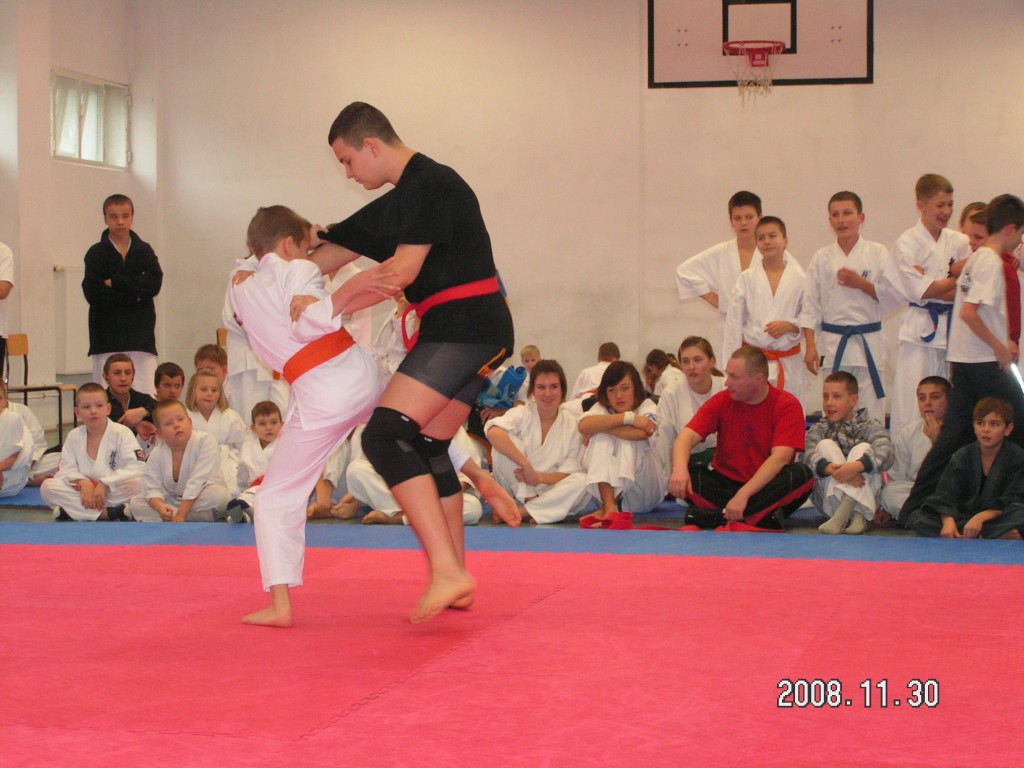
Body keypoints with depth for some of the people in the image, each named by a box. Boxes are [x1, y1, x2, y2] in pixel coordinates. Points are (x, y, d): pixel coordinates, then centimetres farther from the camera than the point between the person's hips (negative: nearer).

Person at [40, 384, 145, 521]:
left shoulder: (122, 433, -5)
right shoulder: (74, 437, 7)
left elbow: (137, 468, -16)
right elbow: (65, 470, 2)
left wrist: (105, 484, -21)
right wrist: (83, 482, -20)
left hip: (116, 492, -3)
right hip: (85, 491, 4)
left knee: (139, 484, -34)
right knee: (47, 487, -19)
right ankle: (107, 513, -29)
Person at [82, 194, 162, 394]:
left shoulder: (144, 251, 9)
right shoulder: (96, 254, 3)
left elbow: (154, 284, -7)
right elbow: (94, 294, -9)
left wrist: (115, 282, -11)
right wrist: (135, 294, -10)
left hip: (140, 333, 1)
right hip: (107, 335, -1)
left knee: (148, 395, -5)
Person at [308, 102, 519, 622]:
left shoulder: (431, 184, -11)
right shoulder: (395, 204, 20)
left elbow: (403, 270, -16)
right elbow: (333, 252, 22)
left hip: (465, 326, -11)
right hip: (478, 333, 11)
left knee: (385, 436, -19)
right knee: (426, 448, 18)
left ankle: (447, 571, -25)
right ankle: (455, 583, 25)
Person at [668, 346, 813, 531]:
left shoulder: (787, 405, -10)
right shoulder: (721, 401, -1)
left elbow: (780, 457, -21)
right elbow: (687, 436, -12)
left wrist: (743, 494, -32)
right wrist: (680, 469, -35)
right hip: (725, 483, 2)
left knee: (802, 475, -32)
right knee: (685, 476, -24)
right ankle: (762, 516, -31)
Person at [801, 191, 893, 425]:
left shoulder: (877, 253, 2)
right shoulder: (821, 258, 5)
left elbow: (892, 299, -1)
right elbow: (810, 307, 4)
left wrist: (861, 283, -13)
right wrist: (810, 347, -3)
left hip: (870, 344, -1)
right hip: (833, 343, 1)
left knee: (872, 413, -1)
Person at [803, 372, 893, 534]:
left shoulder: (870, 427, 5)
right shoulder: (818, 429, 10)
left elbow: (886, 453, -18)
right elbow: (809, 456, -13)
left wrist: (856, 466, -39)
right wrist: (830, 469, -37)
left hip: (866, 495, -1)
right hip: (828, 499, 1)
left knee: (864, 448, -20)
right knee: (825, 445, -17)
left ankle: (842, 514, -40)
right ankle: (856, 516, -38)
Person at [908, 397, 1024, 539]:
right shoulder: (962, 456, 4)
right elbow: (945, 494, -7)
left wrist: (981, 517, -27)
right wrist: (948, 521, -28)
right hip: (964, 518, 3)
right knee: (917, 517, -21)